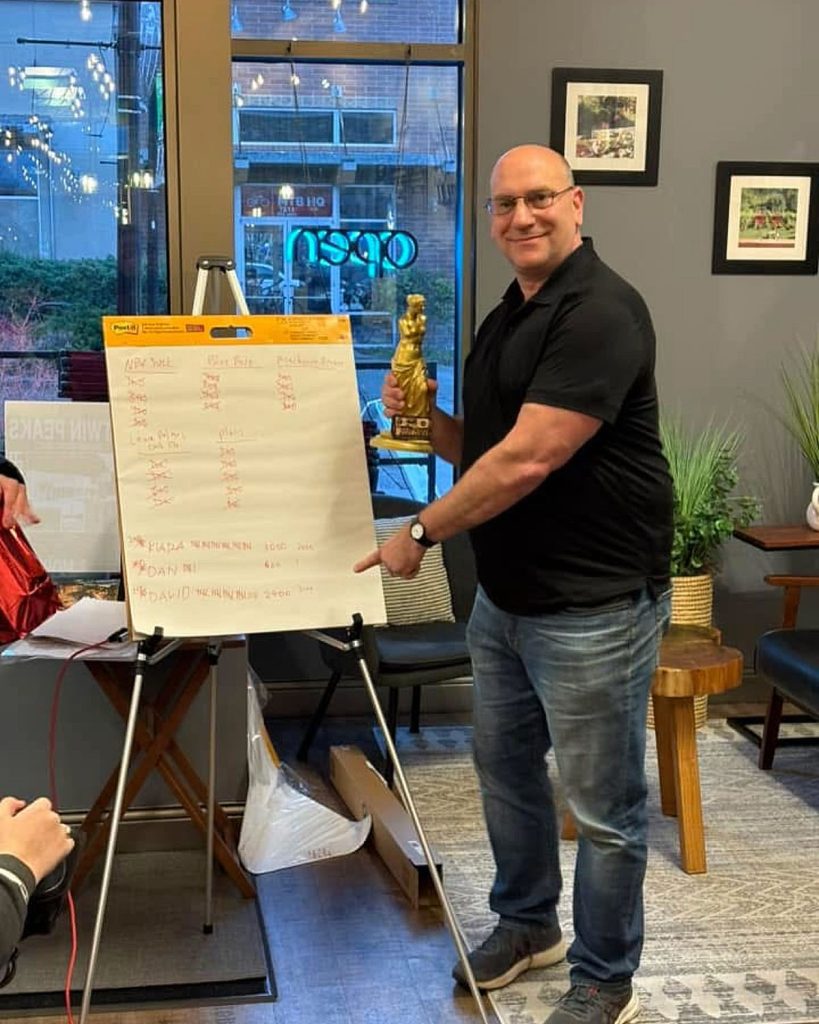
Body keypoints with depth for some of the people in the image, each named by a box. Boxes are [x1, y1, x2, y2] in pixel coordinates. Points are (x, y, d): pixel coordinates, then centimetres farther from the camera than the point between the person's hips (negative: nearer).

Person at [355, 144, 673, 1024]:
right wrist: (425, 416, -2)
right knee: (504, 768, 21)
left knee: (602, 805, 5)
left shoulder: (601, 313, -19)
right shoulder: (507, 318, 11)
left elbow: (527, 461, -25)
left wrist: (422, 532, -16)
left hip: (593, 605, -9)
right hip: (505, 595, 9)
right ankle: (527, 925, 42)